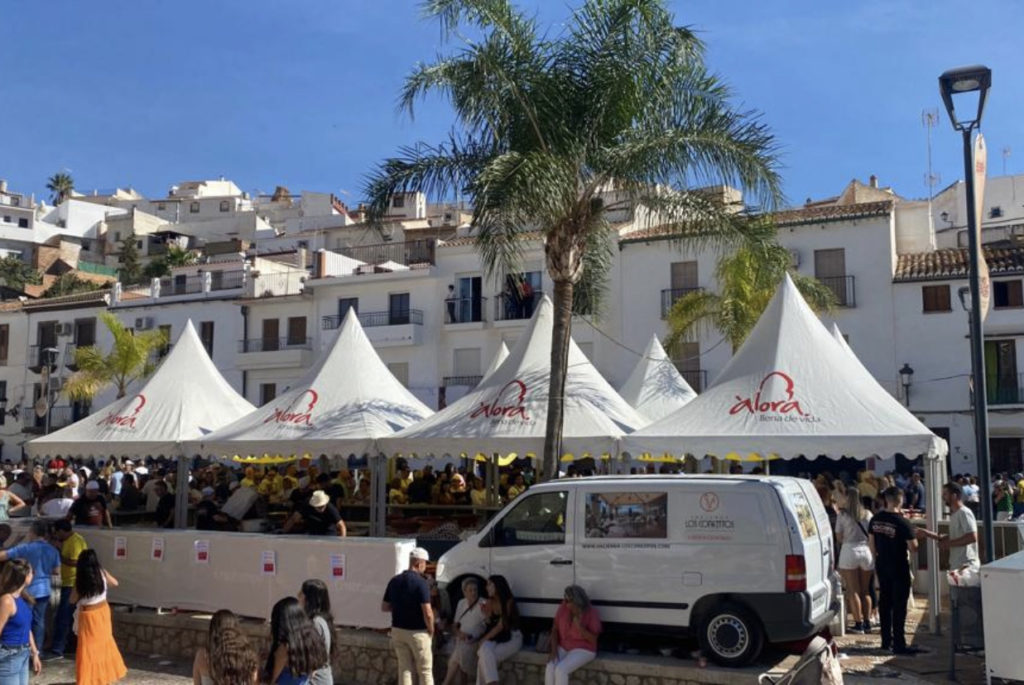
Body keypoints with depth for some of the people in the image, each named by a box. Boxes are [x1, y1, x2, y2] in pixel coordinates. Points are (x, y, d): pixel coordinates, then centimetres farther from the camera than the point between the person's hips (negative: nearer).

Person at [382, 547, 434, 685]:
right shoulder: (421, 582, -16)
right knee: (425, 671, 6)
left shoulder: (394, 581, 3)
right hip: (417, 632, -5)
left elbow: (384, 607, 10)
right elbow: (427, 613, -20)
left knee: (404, 669, 11)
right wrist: (431, 631, -5)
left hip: (398, 631, 6)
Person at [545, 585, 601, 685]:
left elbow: (593, 639, -16)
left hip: (583, 650, -4)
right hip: (563, 648, 4)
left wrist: (579, 626, -31)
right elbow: (554, 629, 1)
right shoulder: (563, 607, -5)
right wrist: (554, 650, -13)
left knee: (560, 670, -28)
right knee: (550, 669, -24)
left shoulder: (591, 612, -16)